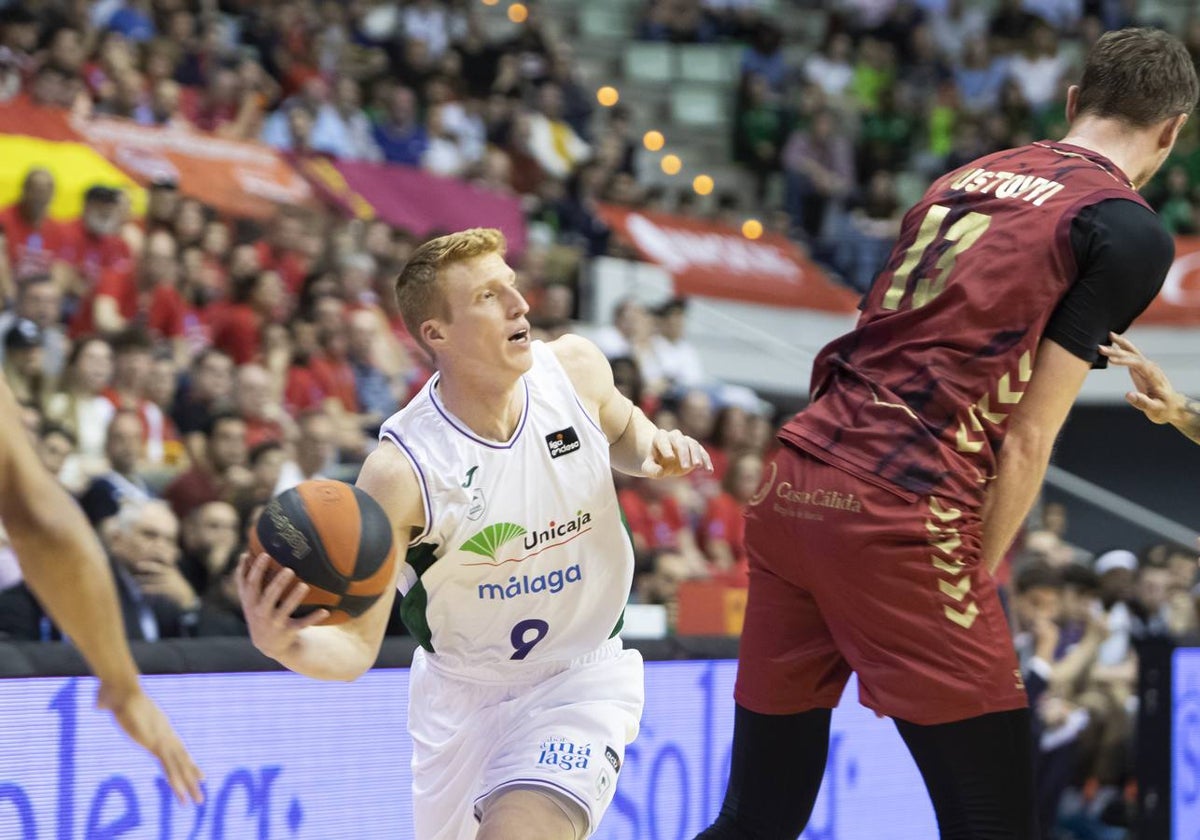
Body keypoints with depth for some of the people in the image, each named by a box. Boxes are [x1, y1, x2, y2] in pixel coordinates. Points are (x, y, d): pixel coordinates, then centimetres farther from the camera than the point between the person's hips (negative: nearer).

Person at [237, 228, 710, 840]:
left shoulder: (576, 368, -14)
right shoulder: (400, 470, -26)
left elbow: (620, 427, 14)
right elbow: (355, 646, -24)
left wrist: (652, 453, -9)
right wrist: (283, 644, -46)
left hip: (582, 679, 0)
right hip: (461, 692, 0)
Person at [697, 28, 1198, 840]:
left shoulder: (963, 179, 21)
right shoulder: (1130, 233, 0)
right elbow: (1026, 441, -5)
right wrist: (974, 578, 3)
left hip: (788, 488, 7)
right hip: (900, 514, -7)